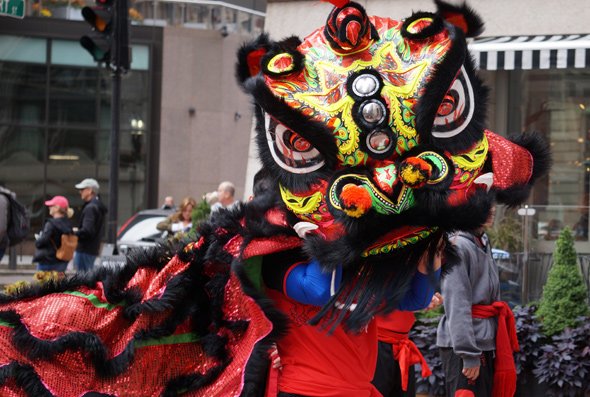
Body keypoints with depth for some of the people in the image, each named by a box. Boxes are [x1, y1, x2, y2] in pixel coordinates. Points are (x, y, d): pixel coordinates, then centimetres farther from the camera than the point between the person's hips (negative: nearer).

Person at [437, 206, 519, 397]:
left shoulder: (484, 242, 14)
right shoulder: (458, 247, -14)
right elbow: (457, 306, -19)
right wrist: (469, 354, -22)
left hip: (487, 343, 9)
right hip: (462, 345, -9)